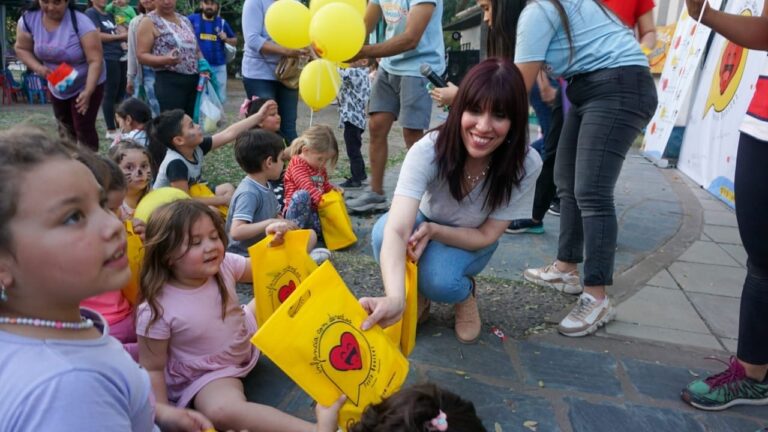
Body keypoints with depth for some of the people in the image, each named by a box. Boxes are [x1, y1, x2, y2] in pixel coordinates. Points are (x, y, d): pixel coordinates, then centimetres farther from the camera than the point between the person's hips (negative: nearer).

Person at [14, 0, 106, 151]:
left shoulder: (81, 23, -30)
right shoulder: (28, 19, -15)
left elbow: (95, 60, -31)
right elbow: (22, 49, -1)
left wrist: (88, 91, -38)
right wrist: (37, 67, -20)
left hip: (86, 84, -5)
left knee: (83, 128, -8)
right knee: (65, 127, 24)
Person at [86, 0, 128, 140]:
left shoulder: (109, 15, 21)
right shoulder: (91, 13, -3)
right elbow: (97, 36, -13)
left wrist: (126, 35, 5)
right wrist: (120, 36, -12)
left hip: (121, 57, 8)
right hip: (107, 59, -8)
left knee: (120, 93, 9)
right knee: (110, 94, -6)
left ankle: (119, 126, 15)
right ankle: (111, 130, 0)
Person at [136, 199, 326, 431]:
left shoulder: (224, 265, -14)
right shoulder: (157, 311, -26)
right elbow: (151, 369, -16)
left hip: (247, 341, 6)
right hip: (206, 374, -6)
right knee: (222, 411, -38)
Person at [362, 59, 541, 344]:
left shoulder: (526, 165, -29)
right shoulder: (428, 150, -34)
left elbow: (486, 236, -19)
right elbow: (397, 230, -46)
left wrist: (433, 229, -37)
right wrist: (395, 298, -65)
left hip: (472, 243, 0)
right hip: (425, 229, 1)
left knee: (437, 280, -33)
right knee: (383, 229, -33)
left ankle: (466, 294, 5)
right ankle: (417, 297, -2)